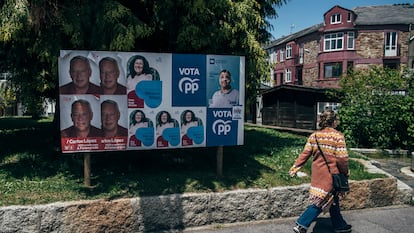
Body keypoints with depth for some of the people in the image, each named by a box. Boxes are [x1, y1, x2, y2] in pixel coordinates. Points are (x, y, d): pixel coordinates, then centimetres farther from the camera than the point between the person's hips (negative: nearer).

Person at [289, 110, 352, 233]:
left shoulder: (314, 136, 1)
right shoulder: (338, 136, -14)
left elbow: (305, 154, -2)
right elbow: (342, 158, -15)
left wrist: (295, 167, 3)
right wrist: (346, 172, 1)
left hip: (317, 174, 7)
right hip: (331, 174, -6)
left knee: (333, 200, 21)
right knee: (320, 202, 1)